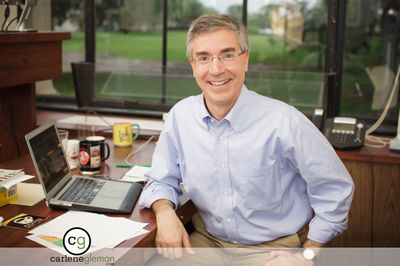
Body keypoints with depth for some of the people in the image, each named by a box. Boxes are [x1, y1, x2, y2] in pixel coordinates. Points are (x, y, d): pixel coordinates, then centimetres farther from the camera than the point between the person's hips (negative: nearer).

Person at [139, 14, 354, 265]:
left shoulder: (284, 122, -18)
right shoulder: (180, 115, -6)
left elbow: (336, 189, -8)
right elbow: (162, 180, 7)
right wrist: (165, 212, -15)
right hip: (208, 240, 3)